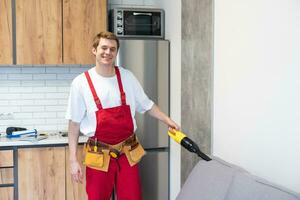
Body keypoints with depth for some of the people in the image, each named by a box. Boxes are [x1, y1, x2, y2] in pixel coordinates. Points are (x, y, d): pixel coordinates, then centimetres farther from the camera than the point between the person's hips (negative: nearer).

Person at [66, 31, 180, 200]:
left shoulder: (127, 77, 1)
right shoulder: (81, 83, -7)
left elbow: (146, 105, 14)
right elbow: (74, 123, -3)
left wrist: (167, 120, 2)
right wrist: (73, 160, -4)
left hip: (128, 153, 2)